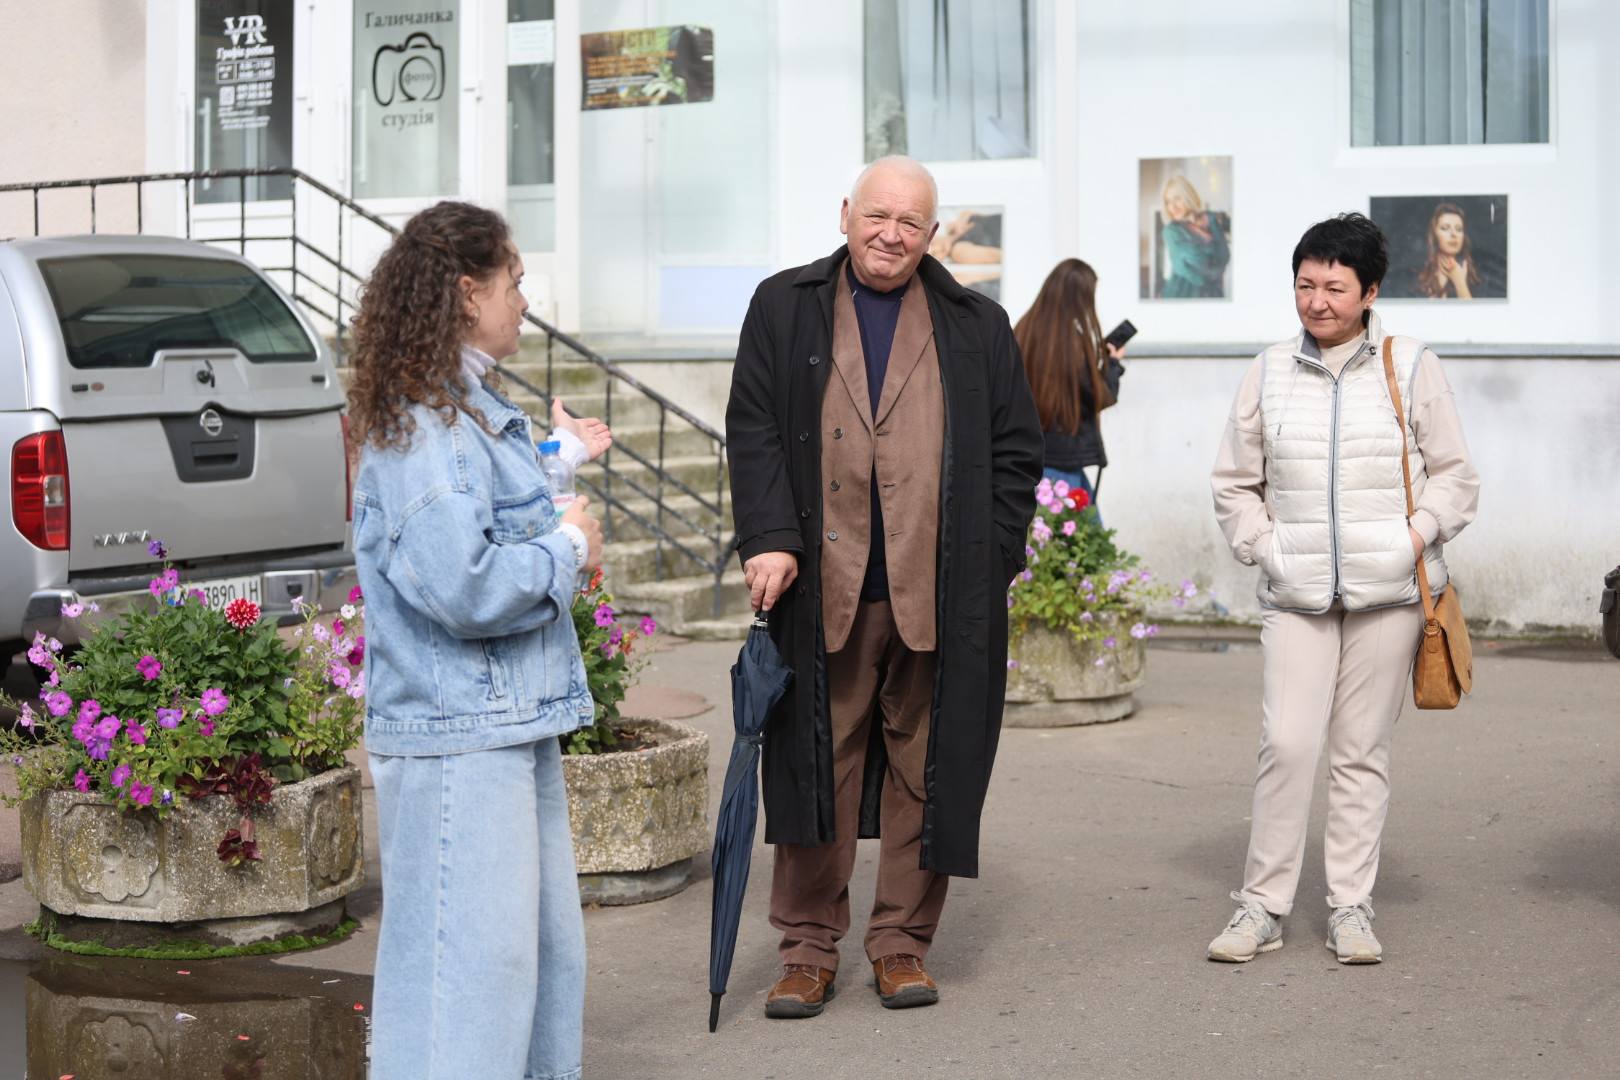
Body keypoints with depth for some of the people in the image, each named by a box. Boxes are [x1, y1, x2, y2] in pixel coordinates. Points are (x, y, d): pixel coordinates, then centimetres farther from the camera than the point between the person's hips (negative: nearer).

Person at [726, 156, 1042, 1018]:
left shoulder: (977, 328, 12)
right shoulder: (784, 308, 10)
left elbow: (1016, 452, 11)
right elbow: (752, 432, 3)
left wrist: (988, 561, 0)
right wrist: (769, 541, -9)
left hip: (939, 594, 1)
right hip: (822, 587, -1)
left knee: (926, 770, 5)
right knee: (816, 767, 3)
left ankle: (902, 941, 17)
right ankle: (809, 946, 13)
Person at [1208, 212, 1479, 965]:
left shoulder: (1412, 368, 4)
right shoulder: (1269, 372, 9)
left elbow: (1454, 474, 8)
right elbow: (1234, 481, 16)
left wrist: (1419, 534, -7)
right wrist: (1261, 545, 2)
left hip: (1386, 591, -1)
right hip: (1295, 593, 1)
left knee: (1362, 751, 4)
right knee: (1286, 744, -8)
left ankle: (1351, 909, 14)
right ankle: (1262, 907, 2)